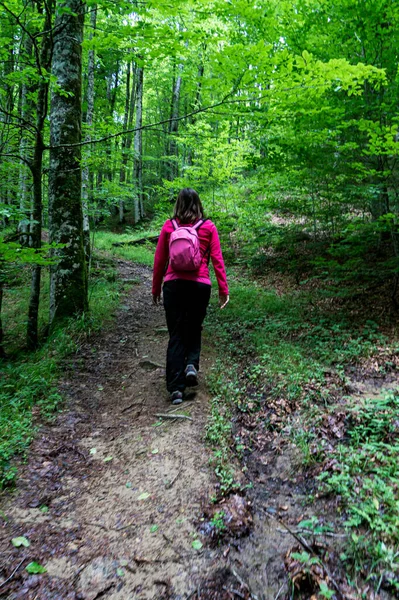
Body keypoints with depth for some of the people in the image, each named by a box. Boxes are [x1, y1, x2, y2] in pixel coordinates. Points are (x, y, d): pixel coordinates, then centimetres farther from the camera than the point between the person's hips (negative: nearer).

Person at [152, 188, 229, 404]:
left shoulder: (168, 226, 2)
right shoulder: (208, 227, 1)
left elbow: (159, 260, 4)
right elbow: (217, 260, -2)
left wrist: (156, 288, 14)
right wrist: (223, 289, 3)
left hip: (173, 285, 0)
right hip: (200, 286, 0)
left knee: (176, 334, 8)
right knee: (194, 329, 22)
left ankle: (175, 387, 6)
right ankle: (192, 364, -1)